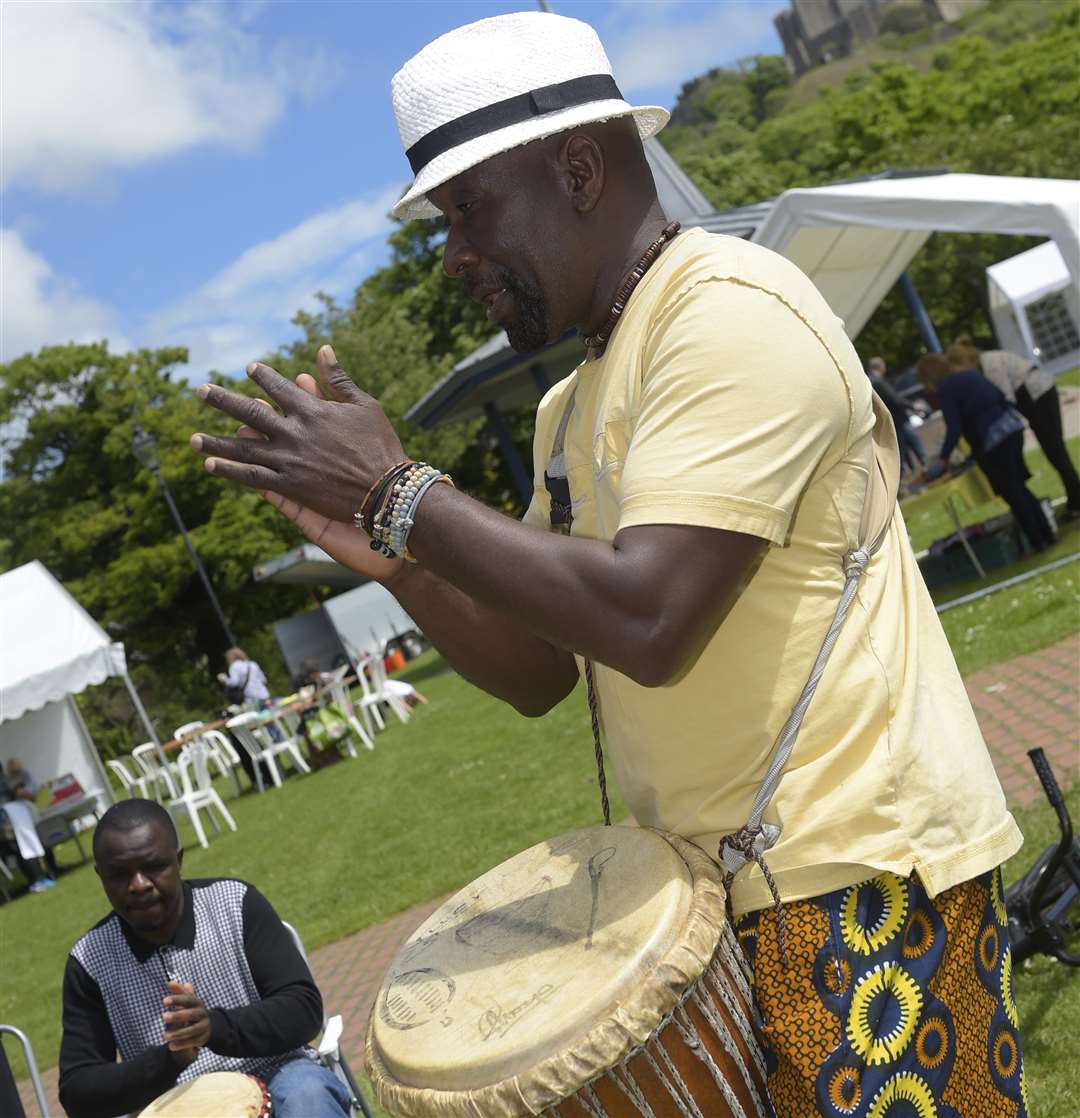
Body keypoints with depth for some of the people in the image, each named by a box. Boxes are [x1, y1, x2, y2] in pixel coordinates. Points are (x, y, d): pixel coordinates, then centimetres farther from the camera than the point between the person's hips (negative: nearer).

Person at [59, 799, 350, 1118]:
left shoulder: (235, 903, -5)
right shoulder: (89, 962, -2)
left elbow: (304, 1008, -10)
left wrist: (216, 1027, -28)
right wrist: (169, 1059, -20)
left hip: (272, 1083, 0)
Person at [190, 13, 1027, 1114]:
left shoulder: (730, 311, -15)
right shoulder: (571, 408, 13)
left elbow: (649, 620, -26)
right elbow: (536, 672, 13)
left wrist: (397, 495, -17)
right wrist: (387, 556, -2)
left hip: (863, 876, -8)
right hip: (727, 884, 8)